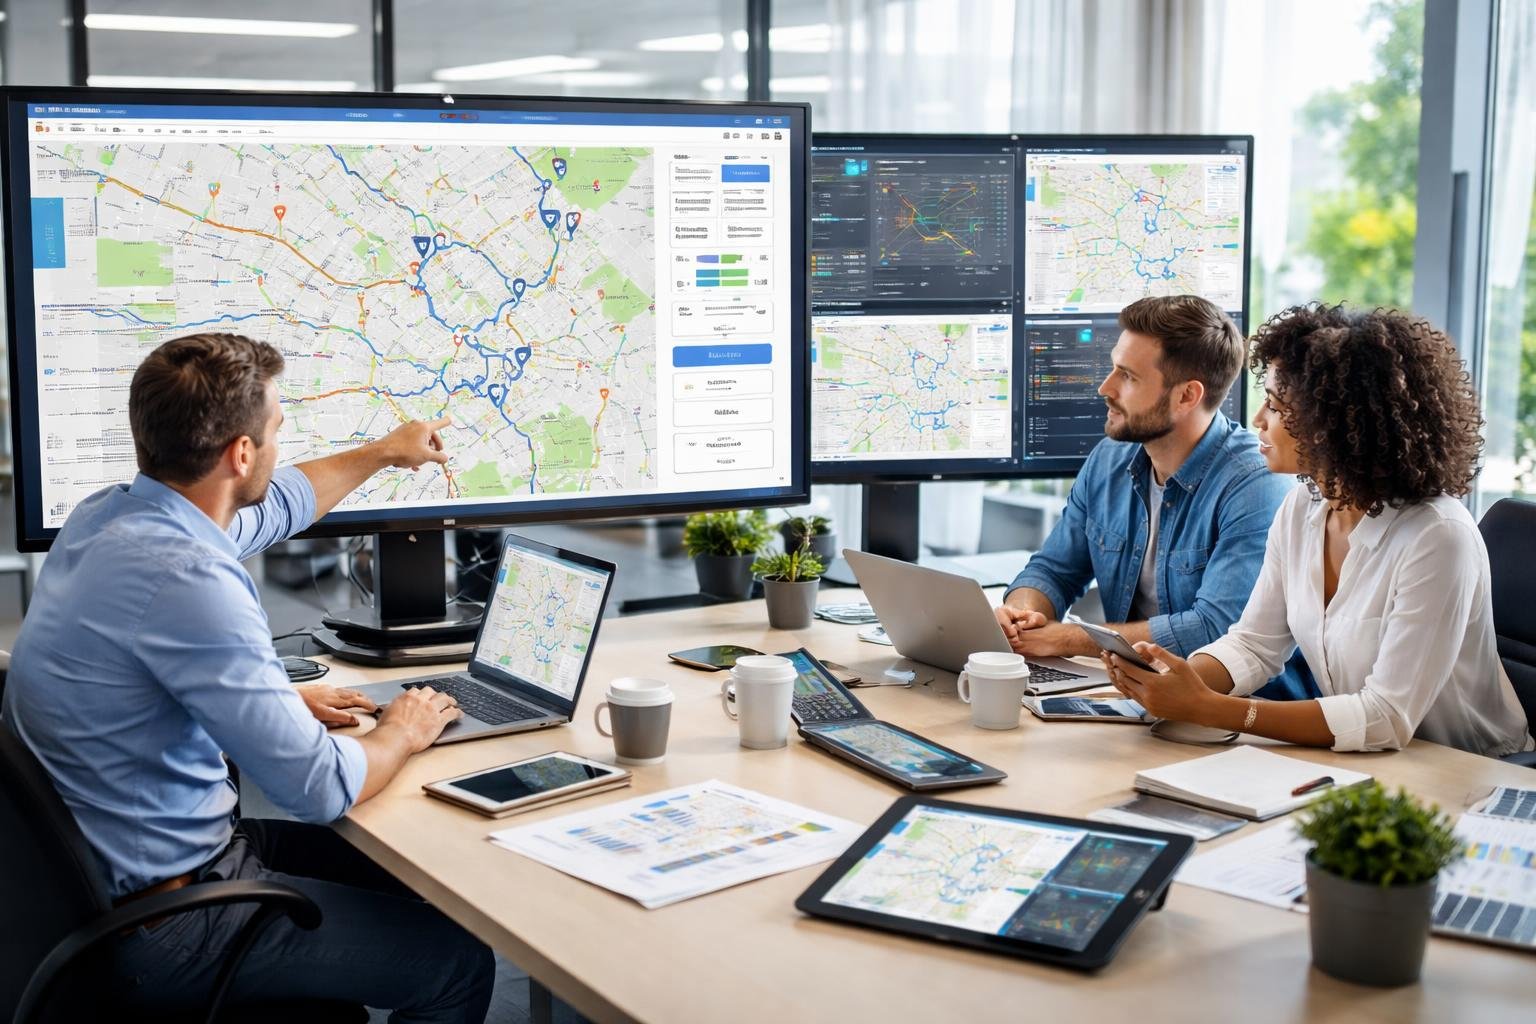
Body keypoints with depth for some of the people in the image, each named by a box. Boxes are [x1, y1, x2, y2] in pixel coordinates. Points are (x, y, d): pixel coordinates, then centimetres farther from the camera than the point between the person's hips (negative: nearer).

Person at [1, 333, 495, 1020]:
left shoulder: (107, 513, 0)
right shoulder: (185, 579, -30)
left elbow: (275, 505, 22)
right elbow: (320, 788, -27)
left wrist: (384, 453, 37)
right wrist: (400, 734, -5)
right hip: (156, 923, -10)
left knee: (393, 872, 21)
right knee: (458, 962, -2)